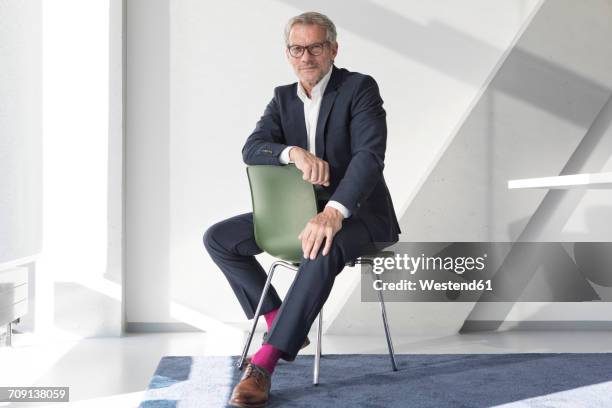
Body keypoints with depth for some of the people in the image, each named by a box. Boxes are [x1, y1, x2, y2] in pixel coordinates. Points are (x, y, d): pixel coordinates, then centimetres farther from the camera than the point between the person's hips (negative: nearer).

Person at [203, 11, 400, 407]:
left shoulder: (361, 88, -10)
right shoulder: (284, 97, 8)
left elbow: (370, 156, -24)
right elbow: (252, 148, -7)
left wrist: (333, 213, -38)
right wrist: (294, 152, -30)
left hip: (357, 210, -6)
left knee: (324, 250, -40)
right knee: (218, 239, -8)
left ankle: (264, 363, -34)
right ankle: (280, 323, 1)